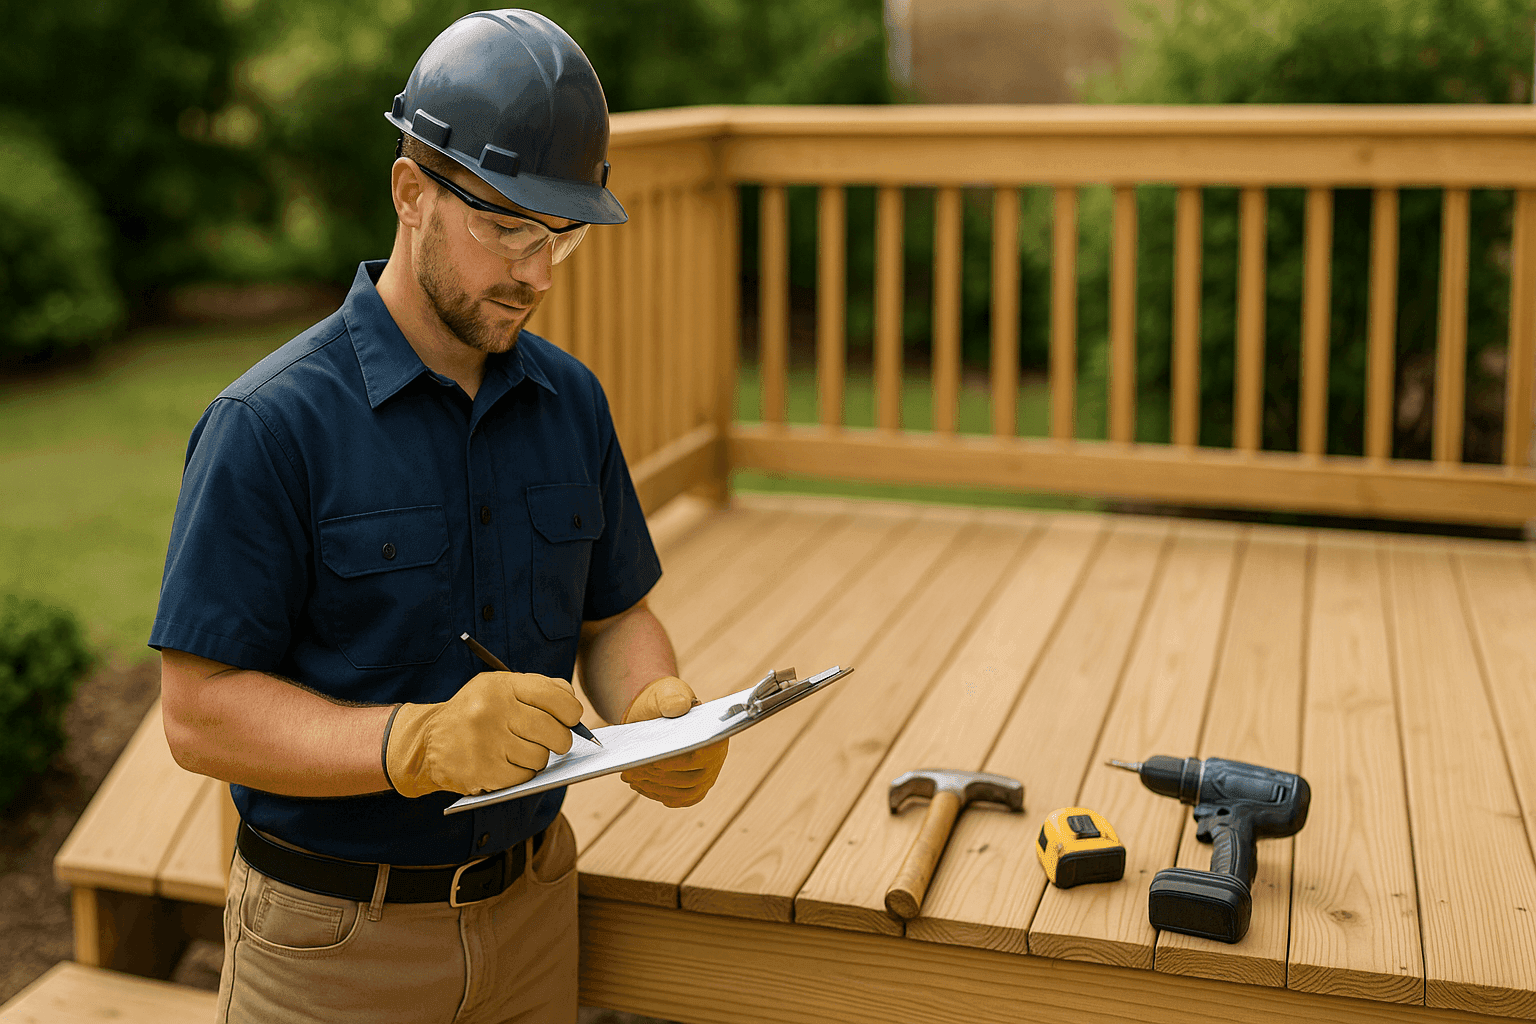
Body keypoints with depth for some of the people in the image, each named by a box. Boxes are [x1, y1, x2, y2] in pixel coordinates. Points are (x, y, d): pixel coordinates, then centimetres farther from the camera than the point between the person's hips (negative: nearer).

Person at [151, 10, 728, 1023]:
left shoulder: (570, 400, 1)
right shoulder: (272, 424, -17)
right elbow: (201, 713, -18)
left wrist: (662, 710, -12)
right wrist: (422, 741, -32)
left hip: (533, 905, 5)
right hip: (334, 938, -5)